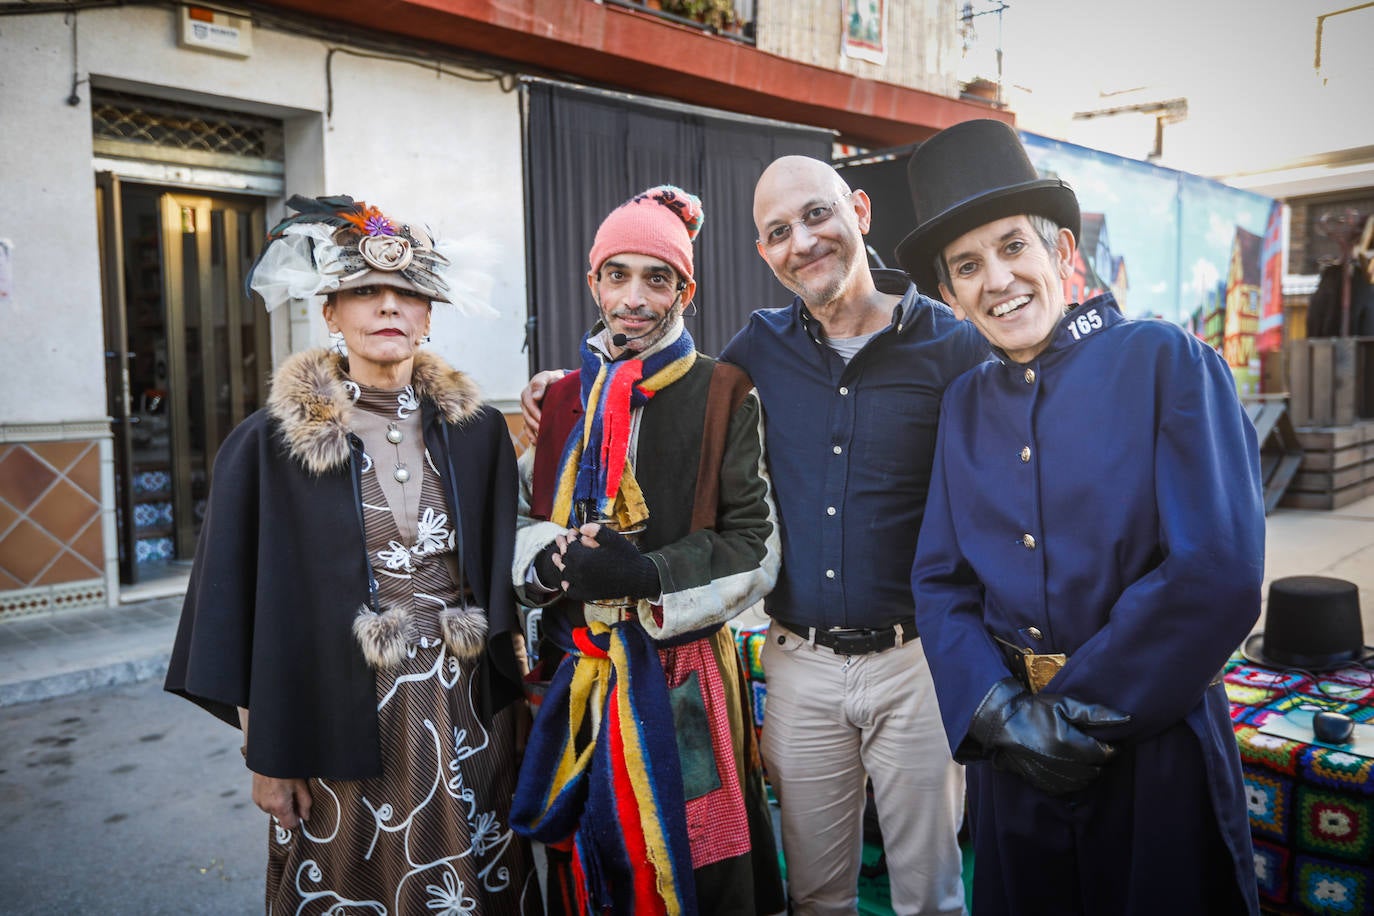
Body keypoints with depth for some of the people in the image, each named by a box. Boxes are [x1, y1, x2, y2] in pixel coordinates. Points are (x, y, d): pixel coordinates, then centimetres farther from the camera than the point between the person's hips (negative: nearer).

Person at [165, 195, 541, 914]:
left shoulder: (477, 431, 1)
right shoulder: (270, 442, -6)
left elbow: (503, 576, 6)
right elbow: (241, 598, -3)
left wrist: (512, 701, 4)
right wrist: (264, 753, -3)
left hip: (466, 711, 2)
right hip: (340, 714, -2)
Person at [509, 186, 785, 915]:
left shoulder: (725, 396, -4)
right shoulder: (564, 398, 9)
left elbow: (753, 549, -7)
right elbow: (517, 519, 11)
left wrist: (642, 573, -20)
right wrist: (551, 561, -11)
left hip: (684, 679, -3)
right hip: (578, 677, 4)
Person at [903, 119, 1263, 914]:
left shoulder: (1167, 363, -9)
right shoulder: (966, 403, 5)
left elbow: (1219, 572, -18)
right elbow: (940, 582, 2)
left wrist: (1080, 709, -15)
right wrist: (999, 711, -13)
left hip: (1153, 741, -4)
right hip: (1013, 752, 4)